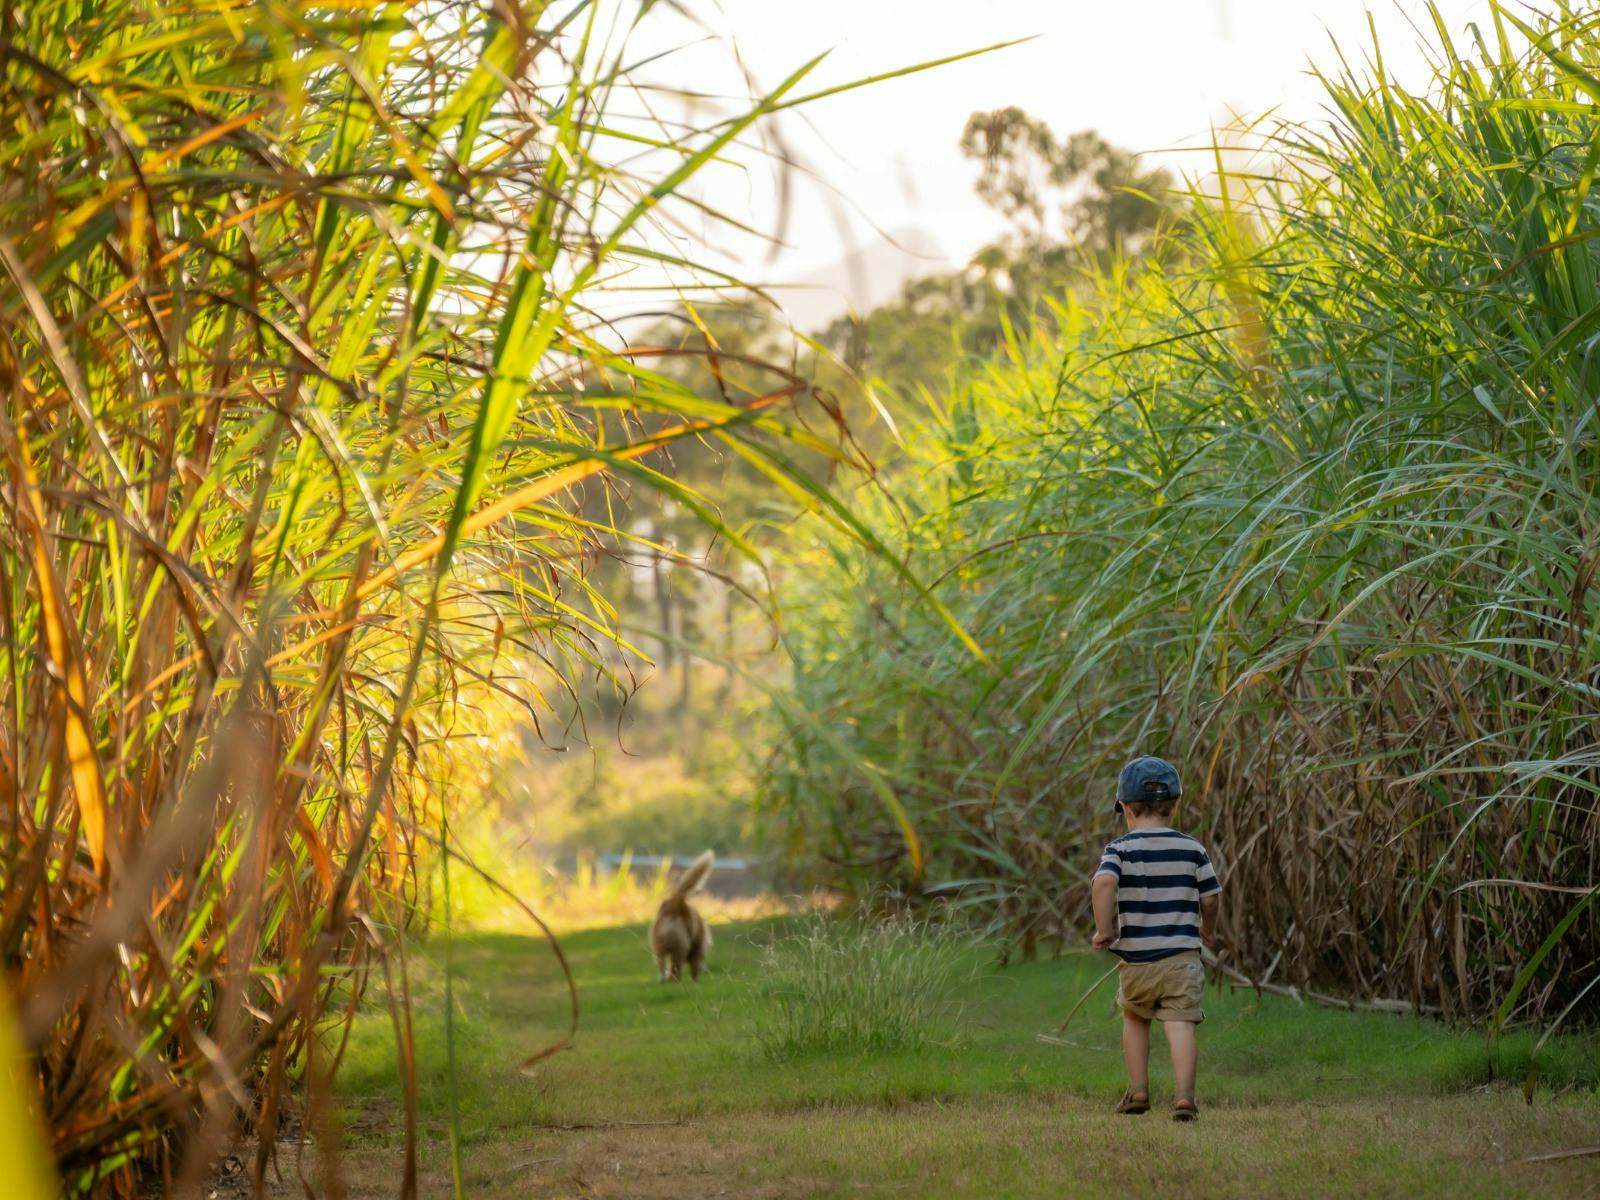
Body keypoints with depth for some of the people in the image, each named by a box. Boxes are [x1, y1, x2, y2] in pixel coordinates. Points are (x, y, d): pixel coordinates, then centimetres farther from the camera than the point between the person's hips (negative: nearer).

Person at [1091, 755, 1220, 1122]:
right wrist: (1208, 930, 28)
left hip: (1136, 958, 0)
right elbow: (1211, 896, 9)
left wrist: (1104, 930, -14)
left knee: (1135, 1018, 22)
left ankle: (1137, 1091, 22)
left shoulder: (1120, 849, -6)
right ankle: (1184, 1095, -19)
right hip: (1182, 956, 0)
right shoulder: (1192, 849, 2)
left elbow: (1103, 883, -25)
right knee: (1181, 1024, -5)